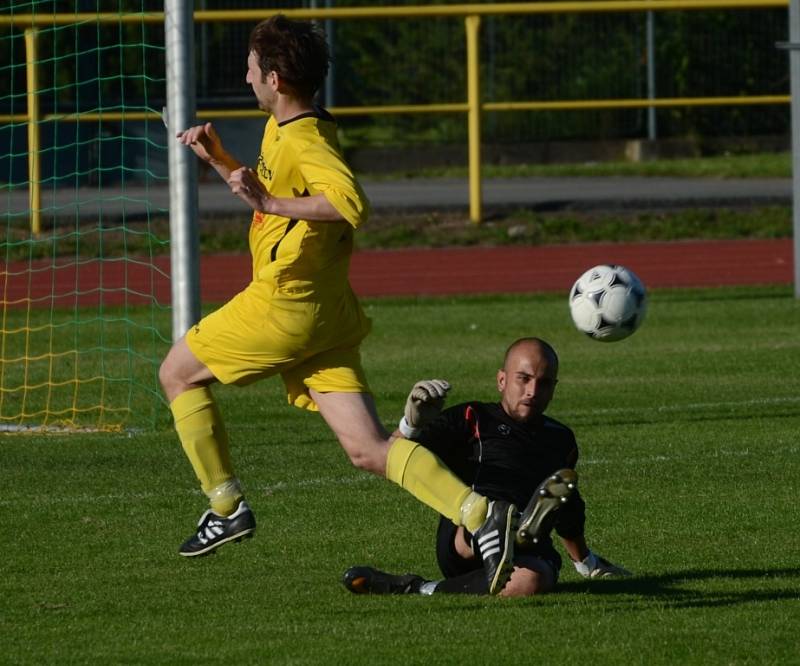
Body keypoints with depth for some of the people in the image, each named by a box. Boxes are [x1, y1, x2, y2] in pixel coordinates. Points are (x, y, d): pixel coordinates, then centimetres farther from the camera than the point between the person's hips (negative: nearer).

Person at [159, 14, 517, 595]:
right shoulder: (280, 132, 16)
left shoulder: (306, 143, -16)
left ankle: (227, 506, 13)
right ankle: (481, 514, -17)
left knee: (178, 372, 12)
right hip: (325, 315, 9)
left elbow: (351, 203, -33)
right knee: (369, 449, -1)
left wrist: (271, 203, -31)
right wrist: (218, 160, 22)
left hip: (284, 306, -9)